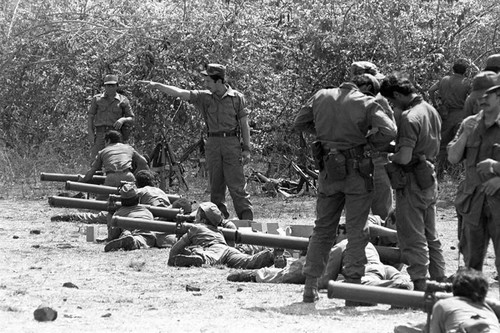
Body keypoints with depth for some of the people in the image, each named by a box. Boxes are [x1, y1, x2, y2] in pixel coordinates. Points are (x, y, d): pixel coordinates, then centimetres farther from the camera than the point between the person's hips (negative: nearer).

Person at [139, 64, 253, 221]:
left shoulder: (237, 98, -1)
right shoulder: (204, 97, 6)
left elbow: (244, 124, 2)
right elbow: (180, 93, 0)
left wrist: (246, 148, -1)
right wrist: (157, 85, -8)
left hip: (232, 142, -4)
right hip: (212, 143, 4)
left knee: (236, 185, -7)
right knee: (215, 186, 5)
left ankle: (247, 219, -5)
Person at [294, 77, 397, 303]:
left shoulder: (320, 97, 3)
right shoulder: (366, 103, -10)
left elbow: (299, 123, 13)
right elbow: (389, 132, -18)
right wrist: (366, 138, -1)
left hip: (328, 172, 4)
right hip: (357, 173, -4)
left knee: (322, 229, 14)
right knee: (357, 232, 4)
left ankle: (310, 286, 13)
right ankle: (353, 285, -1)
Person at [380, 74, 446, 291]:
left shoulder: (408, 118, -20)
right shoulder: (431, 111, 9)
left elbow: (405, 157, -26)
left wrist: (388, 157, -7)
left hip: (412, 182, -9)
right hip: (430, 179, 9)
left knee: (412, 239, -3)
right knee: (430, 236, 17)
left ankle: (420, 286, -3)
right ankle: (439, 281, 21)